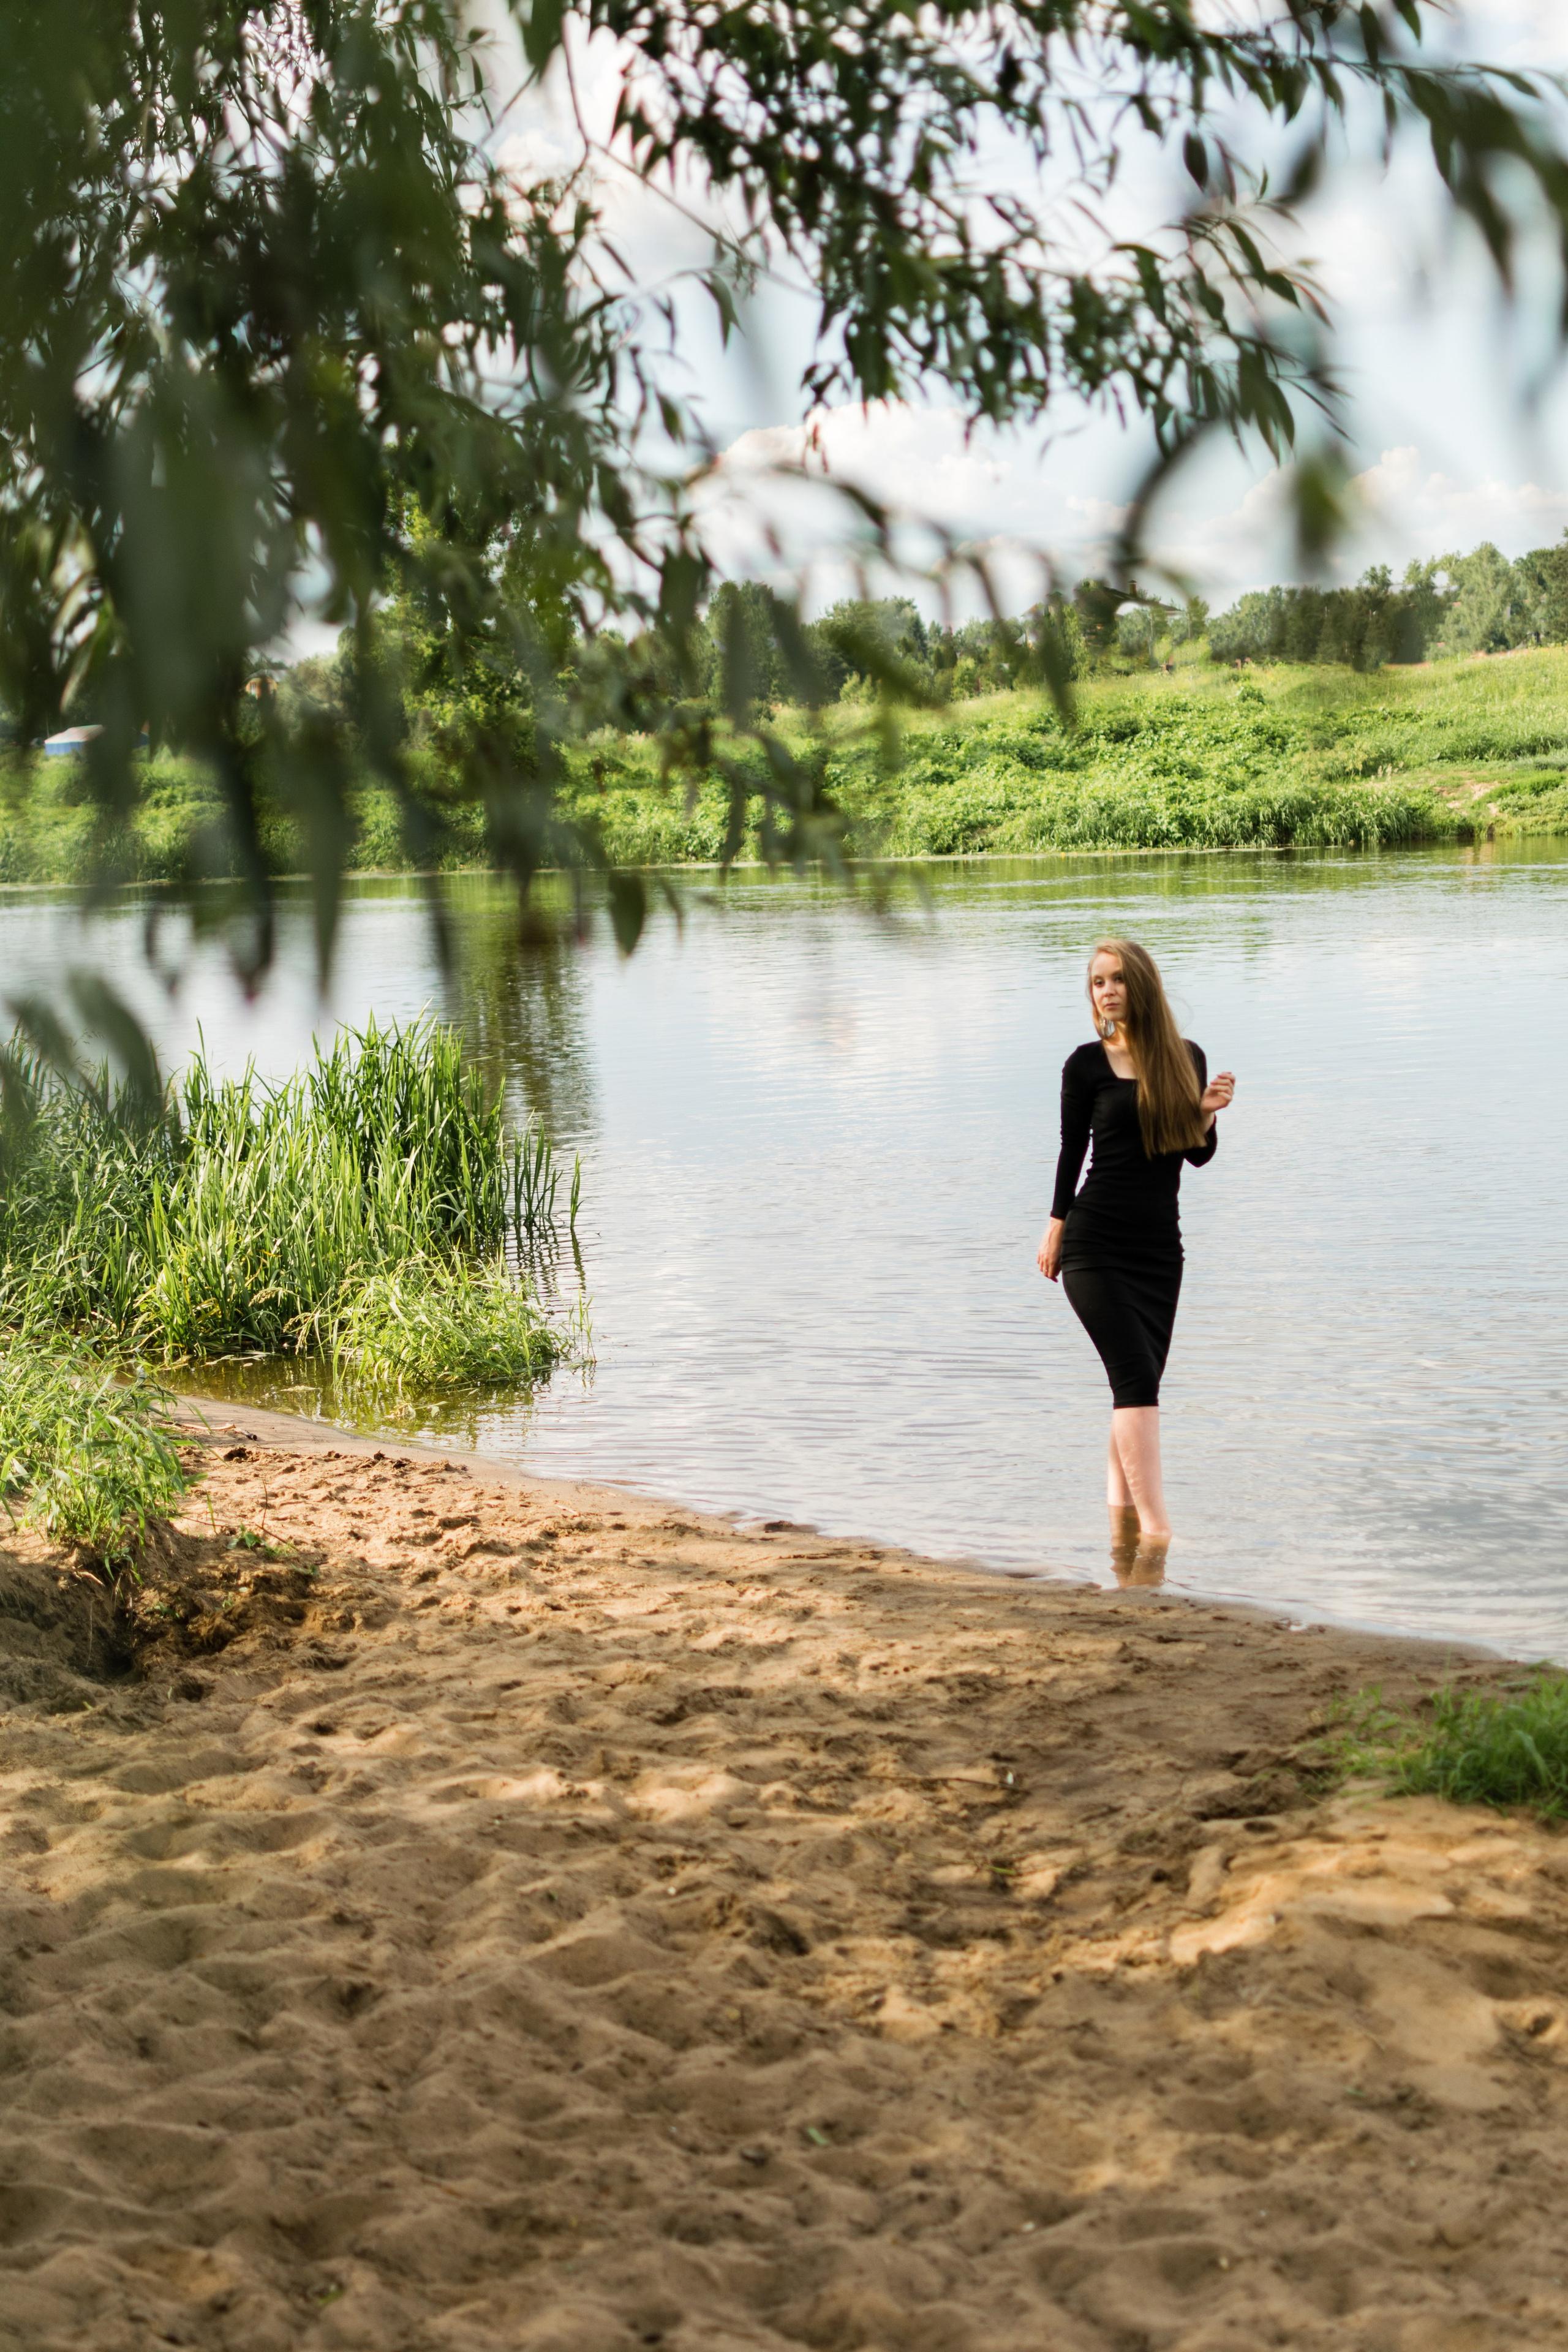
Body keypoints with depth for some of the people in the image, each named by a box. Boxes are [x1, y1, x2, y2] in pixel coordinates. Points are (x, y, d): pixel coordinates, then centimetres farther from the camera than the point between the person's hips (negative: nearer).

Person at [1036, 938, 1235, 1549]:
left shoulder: (1186, 1058, 7)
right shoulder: (1087, 1064, -2)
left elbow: (1198, 1154, 11)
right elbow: (1072, 1148, 7)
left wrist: (1208, 1112, -8)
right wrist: (1056, 1226, 10)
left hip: (1159, 1244, 4)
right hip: (1094, 1245, -4)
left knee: (1138, 1382, 9)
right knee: (1137, 1376, -15)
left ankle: (1119, 1501, 29)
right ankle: (1156, 1527, -18)